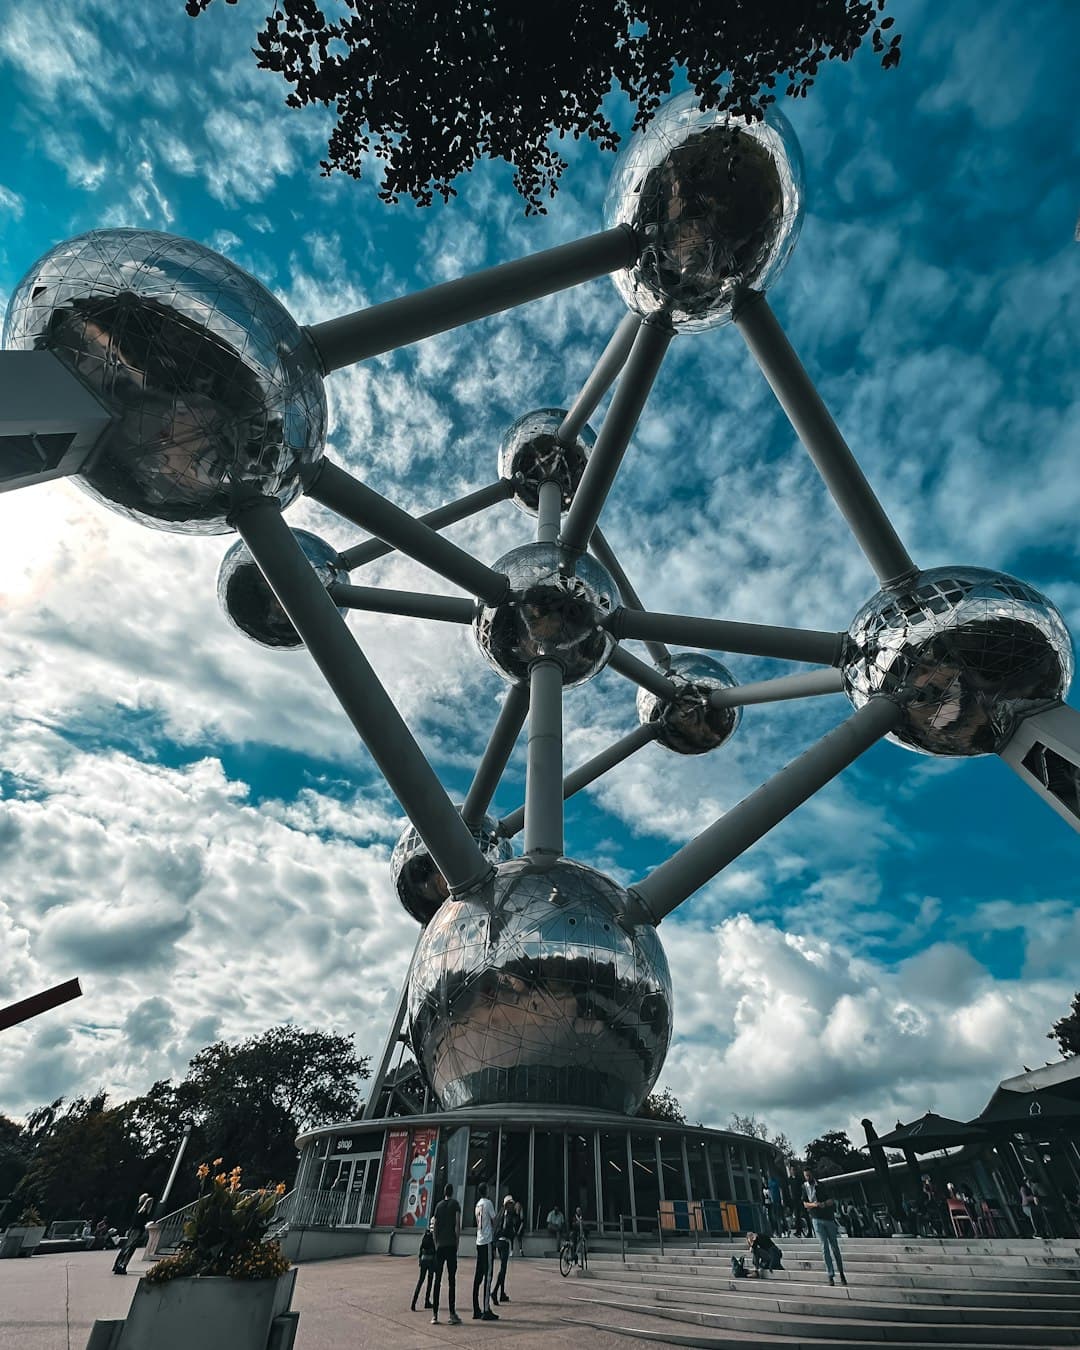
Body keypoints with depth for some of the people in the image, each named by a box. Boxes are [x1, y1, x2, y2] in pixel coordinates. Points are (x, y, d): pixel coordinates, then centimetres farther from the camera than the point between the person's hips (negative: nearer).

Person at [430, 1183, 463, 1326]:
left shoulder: (438, 1205, 10)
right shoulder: (455, 1204, -1)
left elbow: (435, 1226, 8)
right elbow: (457, 1225, -8)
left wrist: (436, 1245, 14)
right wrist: (457, 1243, 0)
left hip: (440, 1246, 3)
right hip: (451, 1245, -3)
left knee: (437, 1280, 8)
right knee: (452, 1280, -2)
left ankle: (434, 1315, 6)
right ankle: (452, 1314, -5)